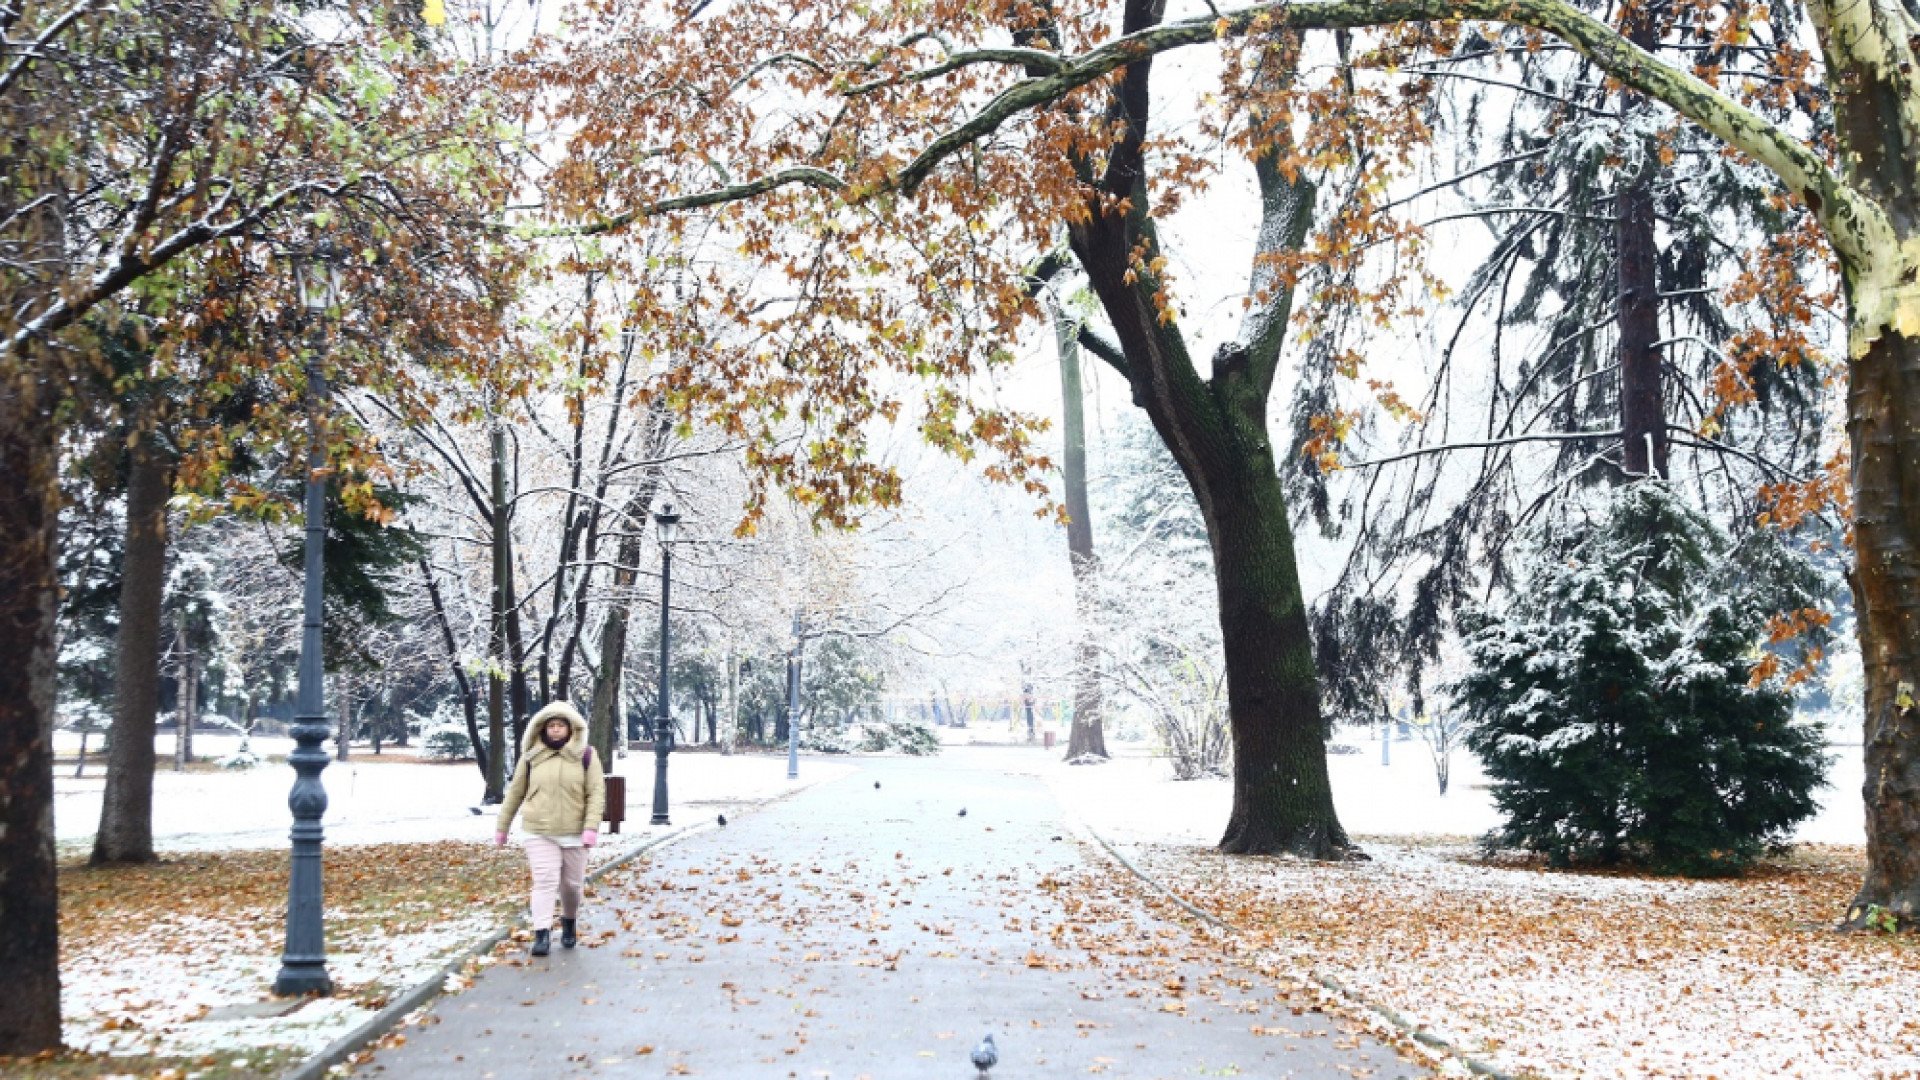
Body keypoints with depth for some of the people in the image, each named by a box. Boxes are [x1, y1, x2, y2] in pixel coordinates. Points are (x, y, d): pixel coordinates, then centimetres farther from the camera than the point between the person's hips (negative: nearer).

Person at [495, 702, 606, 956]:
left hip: (573, 833, 1)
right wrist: (502, 826, 13)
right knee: (545, 881, -11)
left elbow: (596, 792, -4)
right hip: (539, 833, 0)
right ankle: (541, 934, -12)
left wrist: (592, 827, -15)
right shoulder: (531, 757, 2)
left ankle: (569, 922, 36)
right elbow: (515, 793, 10)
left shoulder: (585, 756, 0)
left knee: (572, 883, 11)